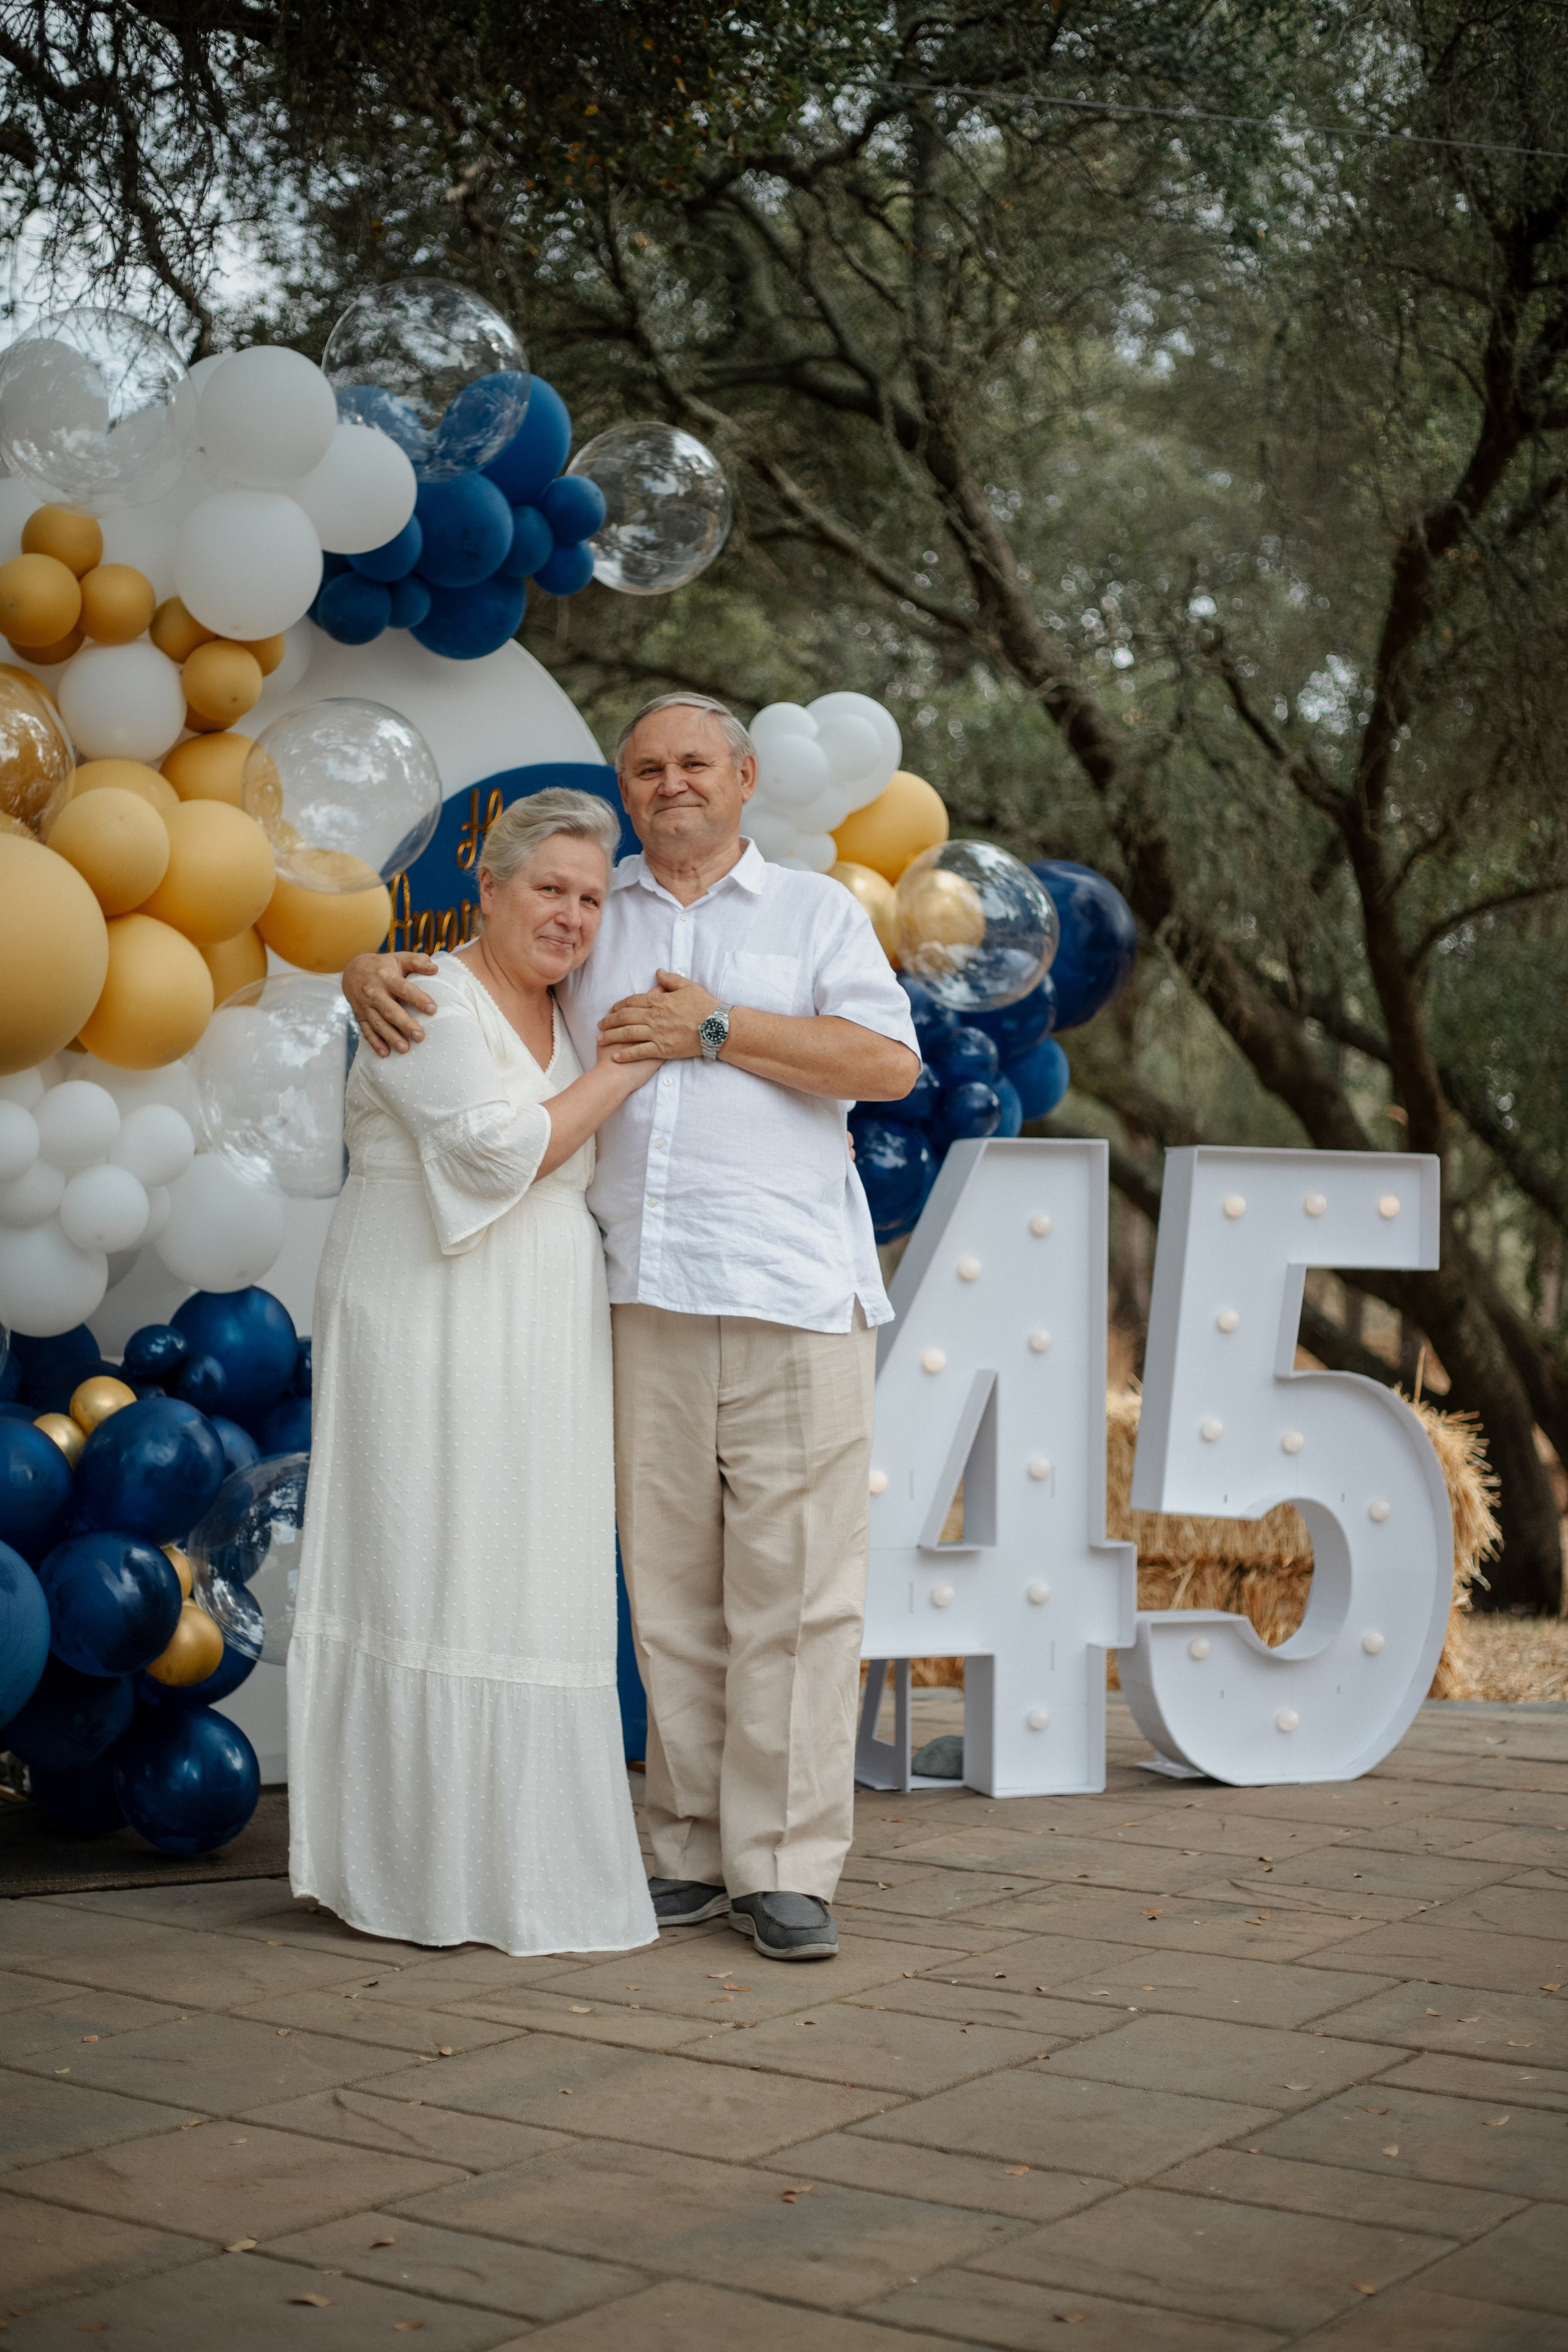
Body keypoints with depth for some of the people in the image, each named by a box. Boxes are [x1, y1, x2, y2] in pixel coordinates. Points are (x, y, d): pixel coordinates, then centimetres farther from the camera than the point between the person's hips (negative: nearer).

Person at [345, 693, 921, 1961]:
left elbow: (889, 1061, -1)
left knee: (793, 1582, -5)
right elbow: (449, 964, 23)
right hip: (642, 1296, 2)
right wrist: (371, 974, 0)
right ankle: (694, 1852, 13)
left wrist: (714, 1028, -6)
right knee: (668, 1582, 4)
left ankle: (786, 1867, 1)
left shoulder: (817, 909, 12)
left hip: (793, 1295, -2)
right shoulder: (587, 917, 18)